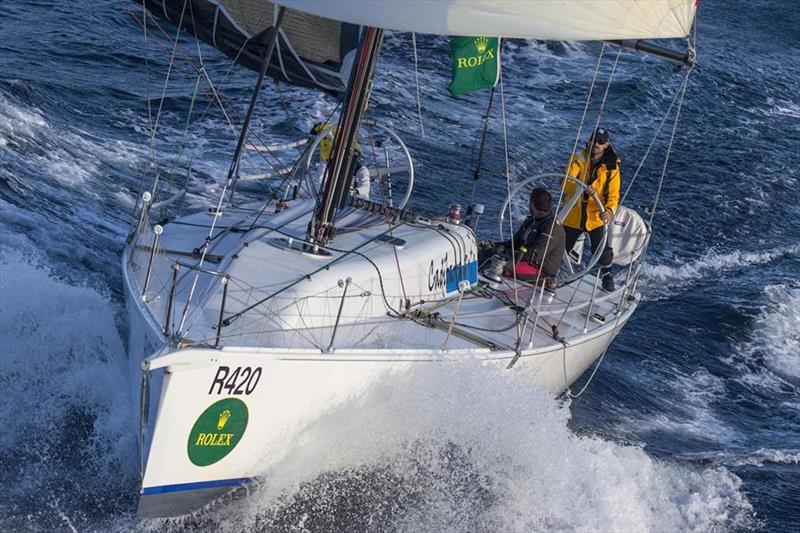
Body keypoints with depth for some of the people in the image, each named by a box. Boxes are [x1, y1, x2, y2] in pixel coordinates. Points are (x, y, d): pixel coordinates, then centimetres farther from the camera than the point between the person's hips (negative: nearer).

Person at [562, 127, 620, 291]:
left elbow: (613, 194, -8)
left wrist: (609, 210, -30)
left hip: (596, 217, -1)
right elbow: (566, 184, -15)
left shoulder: (611, 167, -3)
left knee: (603, 253, -9)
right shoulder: (578, 159, -4)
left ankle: (606, 274, 23)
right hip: (573, 216, 1)